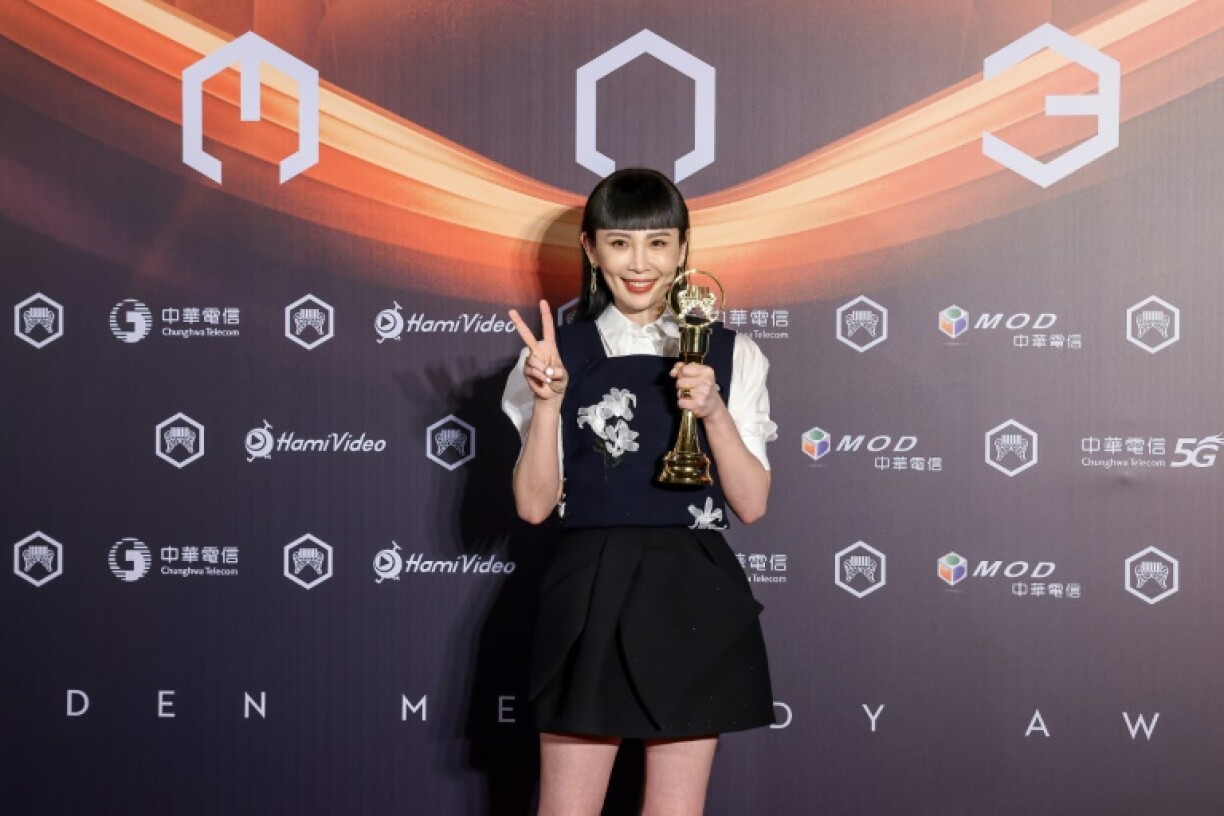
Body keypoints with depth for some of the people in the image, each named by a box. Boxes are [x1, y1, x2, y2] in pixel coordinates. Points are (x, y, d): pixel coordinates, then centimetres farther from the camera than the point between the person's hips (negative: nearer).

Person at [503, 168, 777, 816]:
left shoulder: (729, 355, 4)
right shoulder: (557, 354, 3)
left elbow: (752, 504, 2)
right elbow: (534, 505, -1)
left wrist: (714, 410, -12)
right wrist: (547, 401, -13)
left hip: (694, 601, 1)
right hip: (592, 598, -1)